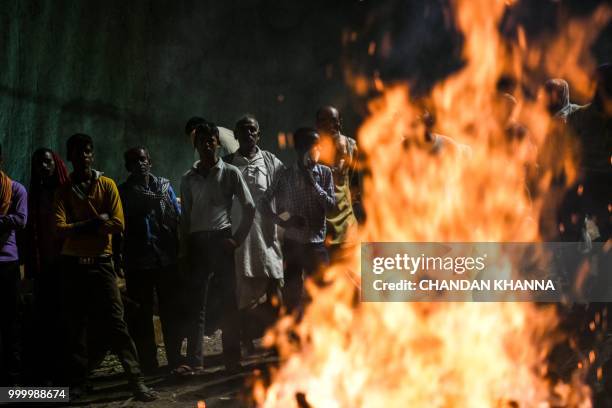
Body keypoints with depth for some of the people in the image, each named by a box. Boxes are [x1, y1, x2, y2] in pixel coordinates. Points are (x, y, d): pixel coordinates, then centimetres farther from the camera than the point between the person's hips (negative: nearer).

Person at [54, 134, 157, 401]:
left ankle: (136, 380, -8)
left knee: (115, 321, -6)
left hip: (101, 262, -1)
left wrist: (79, 227, -11)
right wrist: (94, 223, -15)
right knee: (75, 324, 6)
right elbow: (60, 228, -9)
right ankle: (76, 382, 13)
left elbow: (117, 225, -6)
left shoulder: (107, 185, 4)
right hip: (73, 264, 1)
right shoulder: (64, 191, 5)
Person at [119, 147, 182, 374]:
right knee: (141, 315, 2)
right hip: (138, 261, -1)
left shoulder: (164, 186, 11)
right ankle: (148, 363, 8)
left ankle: (175, 360, 11)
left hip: (167, 258, 1)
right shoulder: (124, 192, 7)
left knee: (171, 312, 3)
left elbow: (177, 218, 8)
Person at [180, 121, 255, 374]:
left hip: (221, 239, -2)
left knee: (228, 301, 0)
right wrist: (184, 249, 3)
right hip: (197, 242, 2)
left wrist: (238, 238, -3)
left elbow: (249, 208, 4)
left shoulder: (230, 173, 5)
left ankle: (232, 359, 5)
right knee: (197, 303, 0)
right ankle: (194, 361, -1)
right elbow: (185, 217, 12)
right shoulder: (188, 179, 13)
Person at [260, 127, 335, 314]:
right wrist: (282, 221, -10)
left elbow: (331, 205, -5)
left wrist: (313, 183, -14)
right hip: (292, 244, 0)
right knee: (291, 295, 4)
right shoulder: (286, 175, 0)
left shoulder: (325, 173, 2)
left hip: (316, 243, 0)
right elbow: (264, 202, 3)